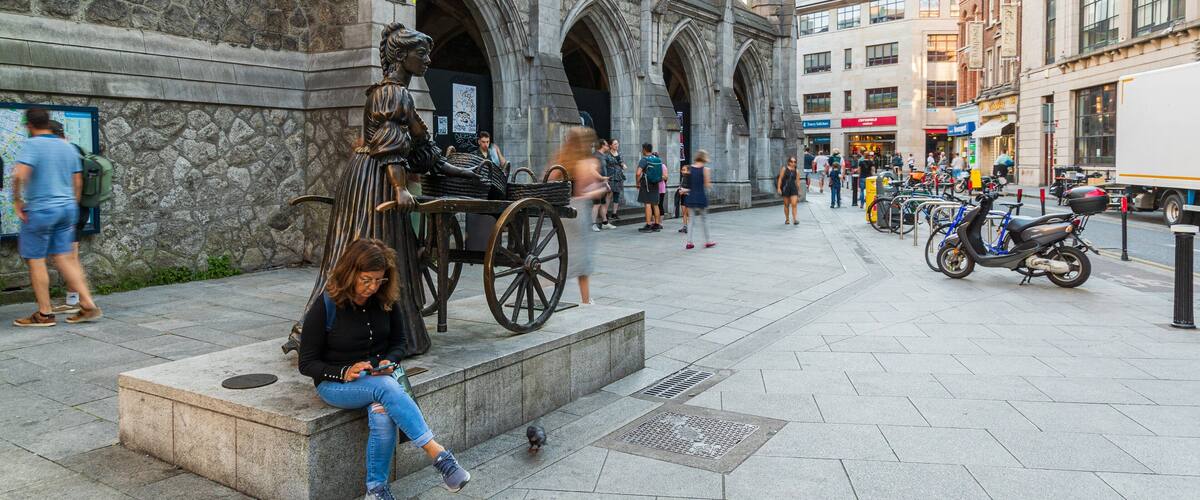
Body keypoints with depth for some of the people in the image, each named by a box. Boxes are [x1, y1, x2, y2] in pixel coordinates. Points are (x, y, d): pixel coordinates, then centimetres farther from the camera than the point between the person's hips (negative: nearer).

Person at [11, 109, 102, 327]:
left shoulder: (32, 145, -10)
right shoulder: (68, 146, 10)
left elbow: (20, 174, -25)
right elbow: (78, 182, 14)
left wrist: (16, 200, -12)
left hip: (40, 210, -6)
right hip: (67, 208, 7)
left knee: (35, 260, 5)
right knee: (64, 258, 10)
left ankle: (45, 313, 10)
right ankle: (88, 305, 3)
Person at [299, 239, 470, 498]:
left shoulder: (386, 302, -1)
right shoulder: (324, 308, -12)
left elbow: (398, 343, 12)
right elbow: (307, 363, -6)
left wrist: (389, 361, -11)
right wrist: (345, 372, -22)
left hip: (383, 376, 3)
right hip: (337, 381, -3)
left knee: (382, 415, -32)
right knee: (387, 388, -35)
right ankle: (439, 455, -40)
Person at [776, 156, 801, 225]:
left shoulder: (796, 171, 6)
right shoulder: (784, 169, 0)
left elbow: (797, 181, 10)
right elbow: (780, 178, -2)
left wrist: (799, 191, 11)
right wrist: (778, 188, -9)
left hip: (793, 188, 1)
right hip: (785, 188, -1)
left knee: (794, 204, -12)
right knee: (786, 204, 8)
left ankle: (795, 219, -12)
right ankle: (787, 219, 21)